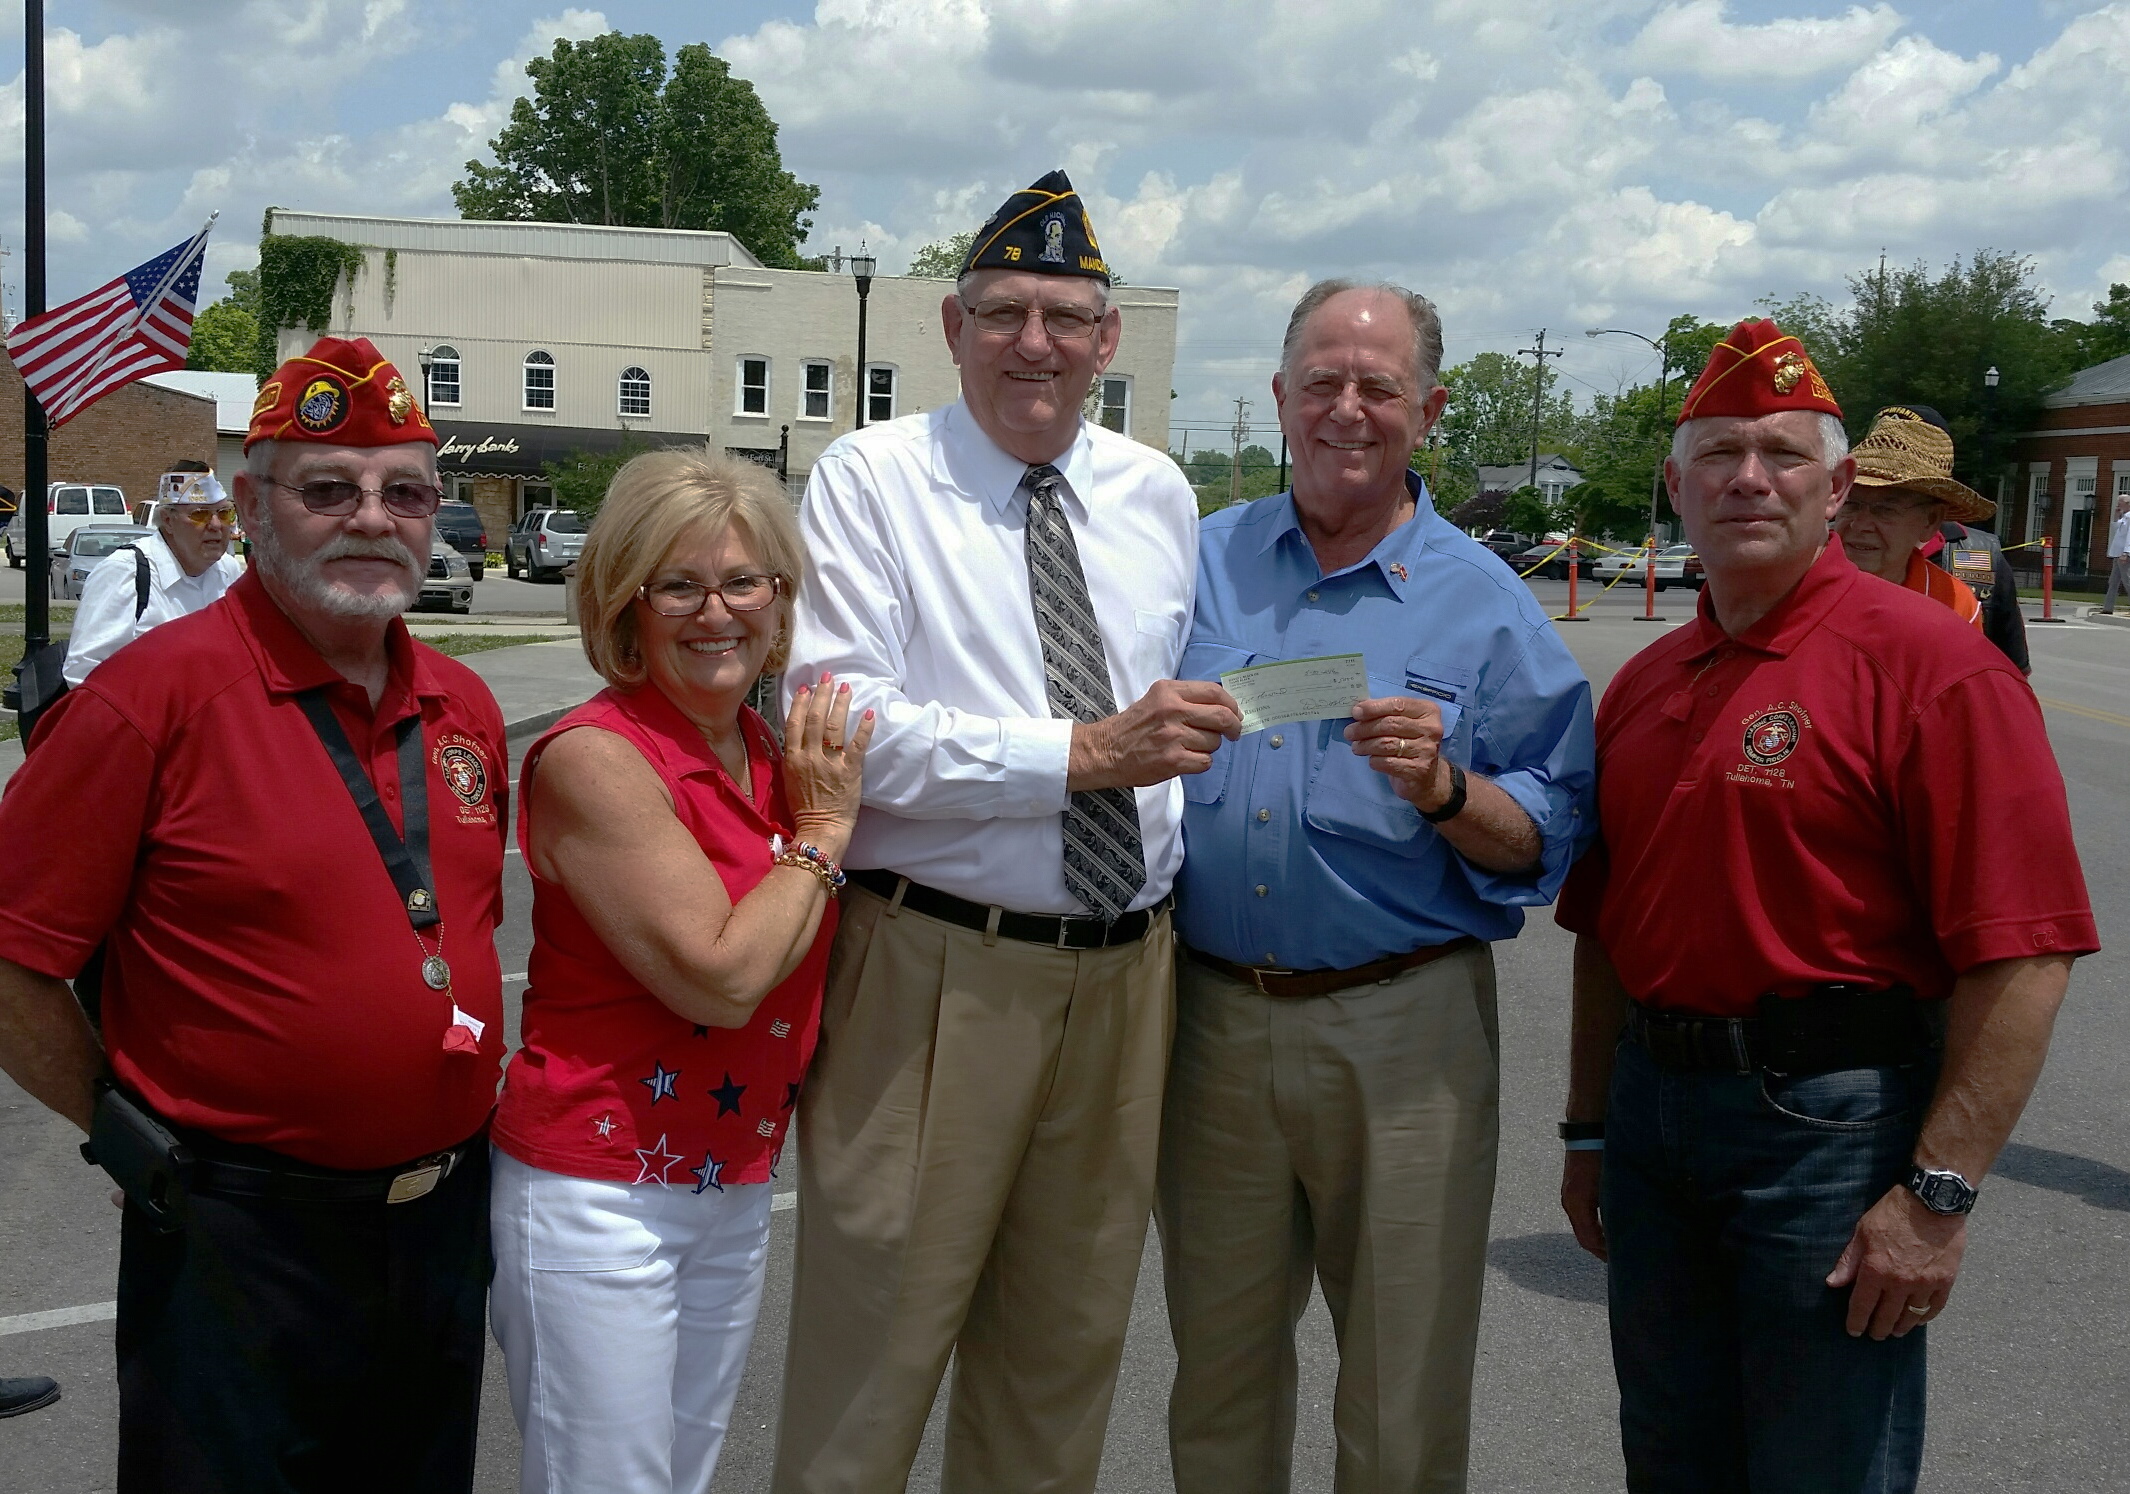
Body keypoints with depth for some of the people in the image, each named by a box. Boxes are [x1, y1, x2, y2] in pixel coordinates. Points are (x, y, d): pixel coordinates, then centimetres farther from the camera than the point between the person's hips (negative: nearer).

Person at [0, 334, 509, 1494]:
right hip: (239, 1240, -6)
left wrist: (457, 1102, 12)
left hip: (445, 1220, 6)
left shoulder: (465, 707, 5)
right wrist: (135, 1134, -7)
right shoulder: (159, 692, -15)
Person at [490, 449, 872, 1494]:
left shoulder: (777, 756, 6)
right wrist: (821, 828, -11)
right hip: (599, 1199, -7)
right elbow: (721, 976, -21)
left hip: (736, 1193, 7)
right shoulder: (594, 758, -17)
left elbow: (805, 974, 11)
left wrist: (823, 807, 1)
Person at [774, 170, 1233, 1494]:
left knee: (1069, 1349, 18)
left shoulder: (1158, 495, 10)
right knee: (877, 1346, 3)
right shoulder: (874, 479, -5)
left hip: (1127, 971, 5)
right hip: (937, 970, -5)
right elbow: (846, 728, -17)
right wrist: (1086, 753, -23)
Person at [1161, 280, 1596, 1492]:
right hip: (1210, 1016, 3)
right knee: (1218, 1371, 17)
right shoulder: (1202, 561, 8)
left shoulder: (1487, 606, -1)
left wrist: (1443, 788, -20)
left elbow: (1546, 846, -4)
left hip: (1400, 1028, -2)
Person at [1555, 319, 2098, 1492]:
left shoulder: (1927, 663, -12)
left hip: (1832, 1119, -6)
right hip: (1655, 1102, 7)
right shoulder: (1643, 687, 10)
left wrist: (1939, 1193, -19)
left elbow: (2023, 953, -17)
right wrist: (1590, 1129, 17)